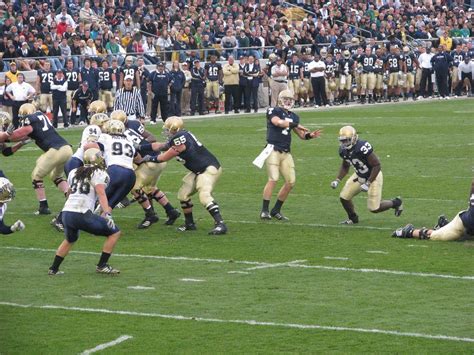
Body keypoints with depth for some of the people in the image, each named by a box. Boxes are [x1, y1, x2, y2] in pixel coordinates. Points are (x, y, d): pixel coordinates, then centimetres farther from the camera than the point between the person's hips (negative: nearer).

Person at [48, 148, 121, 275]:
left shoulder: (74, 173, 21)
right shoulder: (99, 174, 3)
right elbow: (101, 194, -12)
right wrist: (107, 214, -20)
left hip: (66, 213, 7)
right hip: (82, 215, -7)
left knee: (69, 240, 35)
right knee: (114, 233, 6)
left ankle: (53, 269, 37)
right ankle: (102, 265, 5)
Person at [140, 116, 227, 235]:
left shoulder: (180, 139, -20)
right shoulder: (177, 138, 8)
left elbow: (164, 157, -10)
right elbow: (159, 146, 19)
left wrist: (149, 159, 5)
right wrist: (140, 148, 21)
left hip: (210, 168, -11)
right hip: (199, 171, 11)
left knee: (204, 196, -26)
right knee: (183, 194, 12)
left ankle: (220, 224, -28)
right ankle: (189, 223, 23)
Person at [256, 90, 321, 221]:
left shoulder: (293, 116, 17)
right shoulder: (273, 111, -2)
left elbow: (302, 135, 19)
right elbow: (278, 122, -22)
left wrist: (310, 135, -2)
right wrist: (296, 125, -21)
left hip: (286, 153, 7)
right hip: (273, 150, -7)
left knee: (291, 181, 3)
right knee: (273, 179, -18)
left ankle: (276, 210, 14)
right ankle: (264, 210, -12)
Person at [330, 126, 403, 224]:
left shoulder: (363, 148, -34)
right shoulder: (343, 150, -9)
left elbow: (377, 166, -27)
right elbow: (345, 166, 11)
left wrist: (368, 184, -28)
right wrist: (337, 180, -2)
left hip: (373, 176, -7)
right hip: (359, 176, 7)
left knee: (374, 208, -5)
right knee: (344, 197, -1)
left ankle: (396, 203, 23)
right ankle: (352, 218, 27)